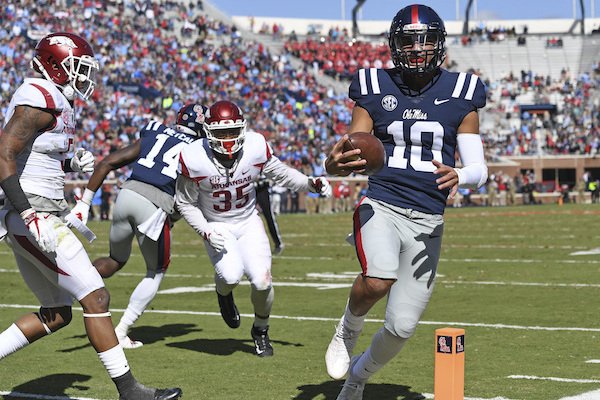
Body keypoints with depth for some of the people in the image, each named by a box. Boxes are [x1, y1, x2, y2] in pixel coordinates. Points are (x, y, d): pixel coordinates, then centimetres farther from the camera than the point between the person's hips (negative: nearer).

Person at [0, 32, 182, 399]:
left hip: (34, 217, 10)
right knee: (96, 299, -7)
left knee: (57, 315, 15)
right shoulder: (40, 100, -15)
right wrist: (30, 216, -26)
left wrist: (72, 165, 9)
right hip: (34, 216, -10)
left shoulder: (55, 102, 15)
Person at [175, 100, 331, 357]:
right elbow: (186, 203, -8)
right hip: (216, 227, -2)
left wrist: (311, 184, -14)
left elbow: (281, 173, 2)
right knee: (231, 275, -27)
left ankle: (260, 330, 19)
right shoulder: (194, 159, -22)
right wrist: (205, 232, -20)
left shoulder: (255, 148, -17)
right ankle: (224, 293, 14)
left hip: (249, 222, 2)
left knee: (261, 280, -12)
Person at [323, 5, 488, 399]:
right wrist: (336, 163, -24)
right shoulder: (375, 89, 4)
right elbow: (354, 152, 1)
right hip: (380, 205, -2)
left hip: (427, 221, 2)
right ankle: (348, 330, 2)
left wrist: (459, 176, -23)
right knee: (378, 281, -33)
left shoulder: (460, 93, 4)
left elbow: (479, 168, 2)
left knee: (402, 326, 1)